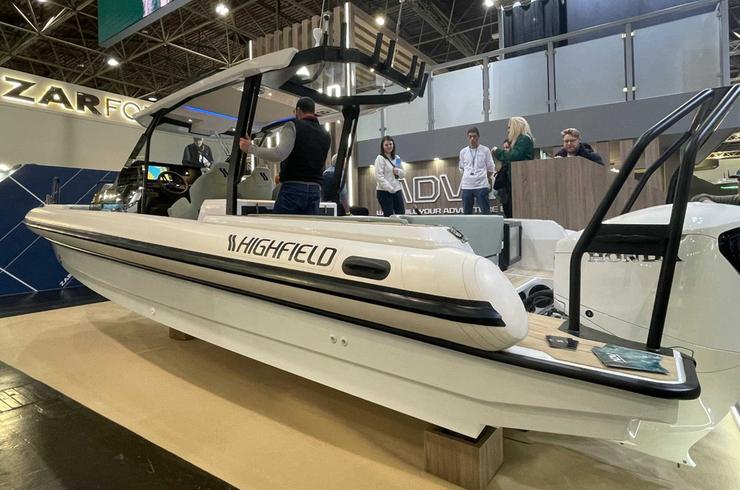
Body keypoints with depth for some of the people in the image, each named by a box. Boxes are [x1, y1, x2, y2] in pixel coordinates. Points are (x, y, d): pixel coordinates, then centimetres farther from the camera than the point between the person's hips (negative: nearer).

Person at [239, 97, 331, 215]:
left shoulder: (293, 126, -2)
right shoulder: (326, 136, 15)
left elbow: (280, 154, -17)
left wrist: (251, 148, -7)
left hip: (293, 188, -5)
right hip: (315, 190, 5)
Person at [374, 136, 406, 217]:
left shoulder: (397, 158, 15)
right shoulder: (380, 158, -5)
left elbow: (403, 174, 17)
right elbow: (379, 176, -14)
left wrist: (398, 171, -6)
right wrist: (390, 188, -20)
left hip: (397, 190, 6)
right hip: (385, 191, -6)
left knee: (401, 214, 2)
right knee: (389, 216, -5)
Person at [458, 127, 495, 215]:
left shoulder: (485, 150, 3)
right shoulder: (463, 152, 9)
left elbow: (490, 169, 8)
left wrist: (481, 177, 10)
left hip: (481, 186, -2)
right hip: (466, 186, 3)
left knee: (485, 212, -3)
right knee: (467, 212, 7)